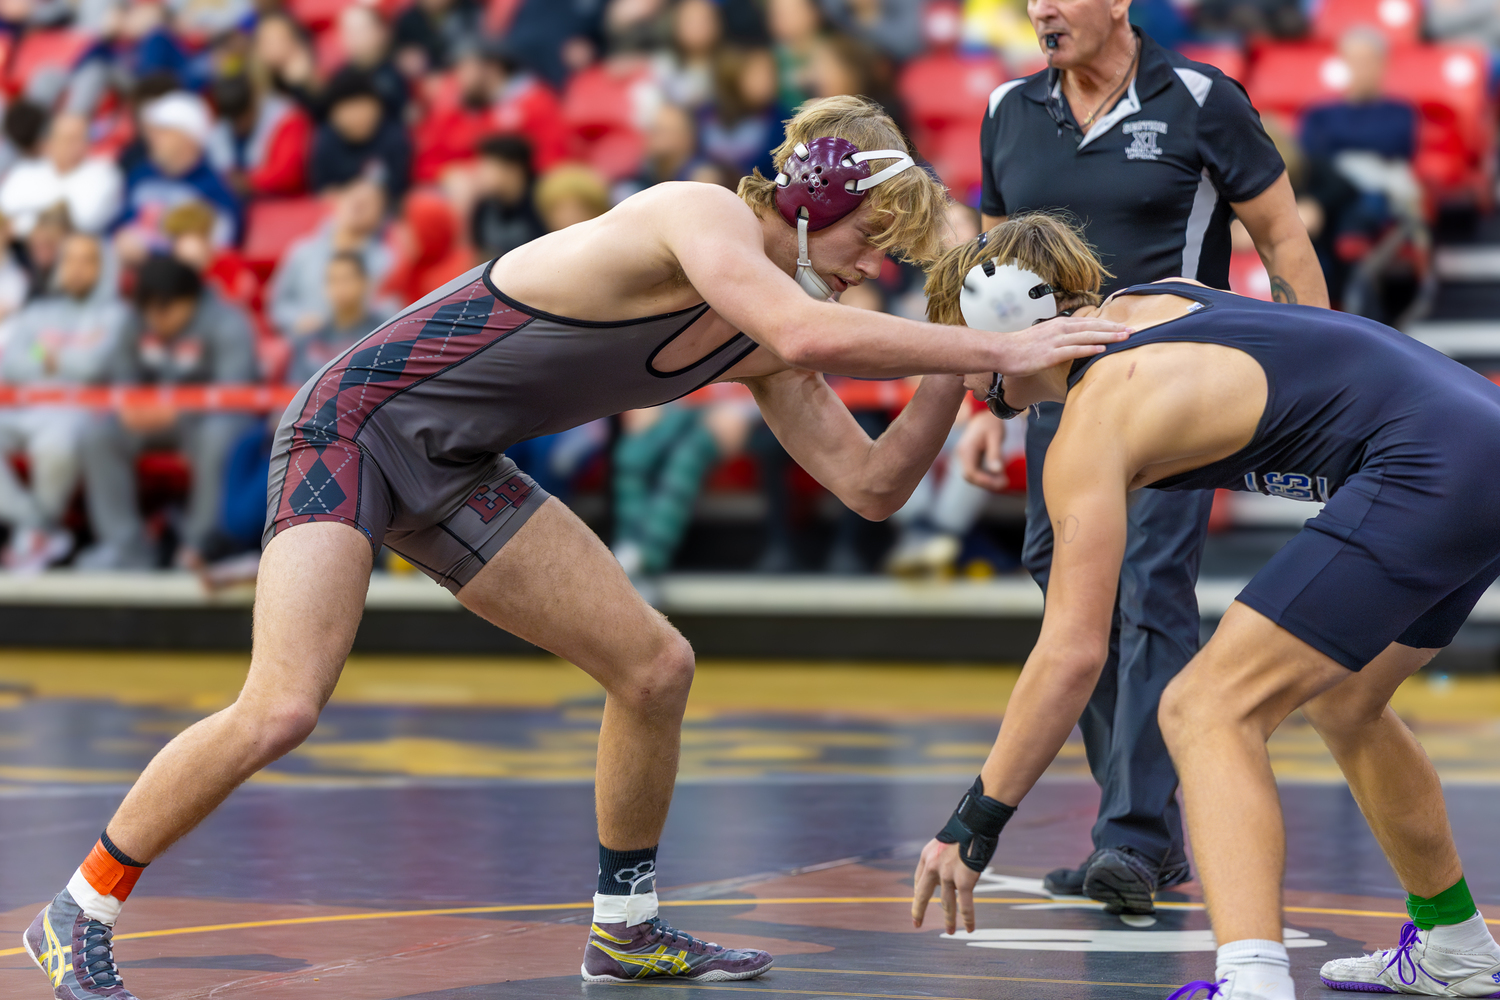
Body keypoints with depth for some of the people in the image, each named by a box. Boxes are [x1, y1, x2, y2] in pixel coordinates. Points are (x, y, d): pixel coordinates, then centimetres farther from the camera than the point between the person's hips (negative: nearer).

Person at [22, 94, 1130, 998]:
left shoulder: (763, 351, 5)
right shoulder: (699, 217, -20)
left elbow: (872, 483, 6)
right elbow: (805, 332, -38)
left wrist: (955, 373, -7)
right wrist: (993, 347, -32)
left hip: (455, 473, 9)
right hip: (355, 424, -9)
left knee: (655, 667, 5)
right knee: (281, 710, -21)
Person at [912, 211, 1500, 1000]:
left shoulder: (1092, 425, -5)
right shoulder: (1160, 298, 18)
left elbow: (1073, 654, -9)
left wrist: (973, 824, -3)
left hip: (1427, 475, -10)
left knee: (1207, 711, -12)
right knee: (1342, 698, 30)